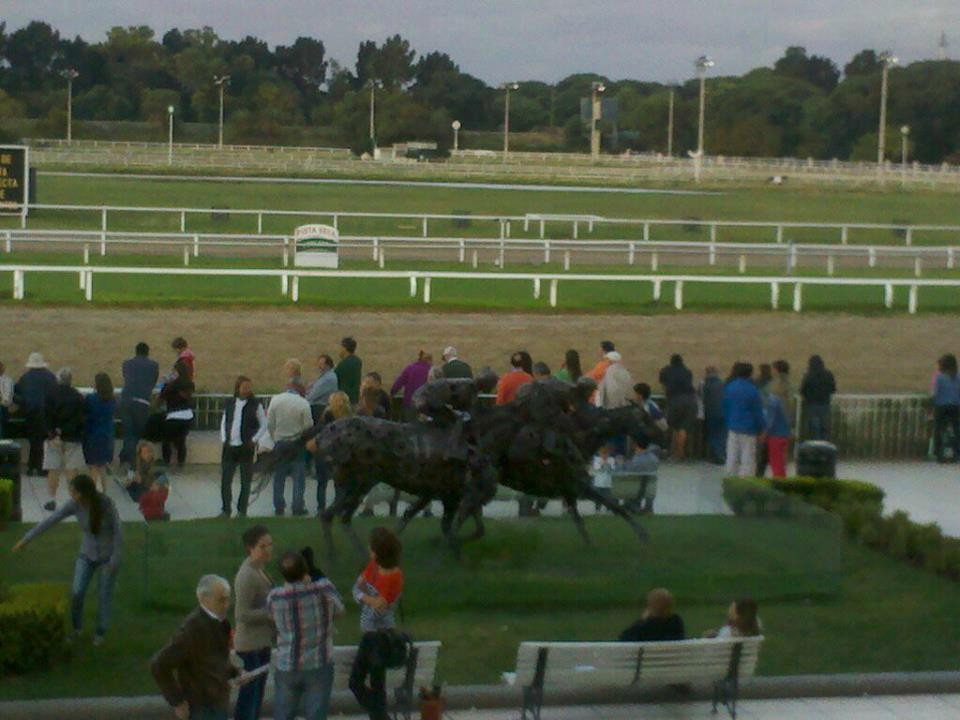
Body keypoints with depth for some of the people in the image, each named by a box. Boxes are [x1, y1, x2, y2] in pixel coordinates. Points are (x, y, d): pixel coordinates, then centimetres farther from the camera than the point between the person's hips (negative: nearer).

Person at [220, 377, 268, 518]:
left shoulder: (255, 405, -3)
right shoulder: (229, 403, 7)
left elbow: (263, 425, 1)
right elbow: (224, 422, 16)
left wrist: (254, 440, -6)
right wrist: (224, 439, 6)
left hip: (246, 448, -3)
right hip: (229, 447, 3)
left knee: (245, 482, 4)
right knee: (225, 480, 4)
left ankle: (242, 510, 14)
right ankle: (225, 510, 16)